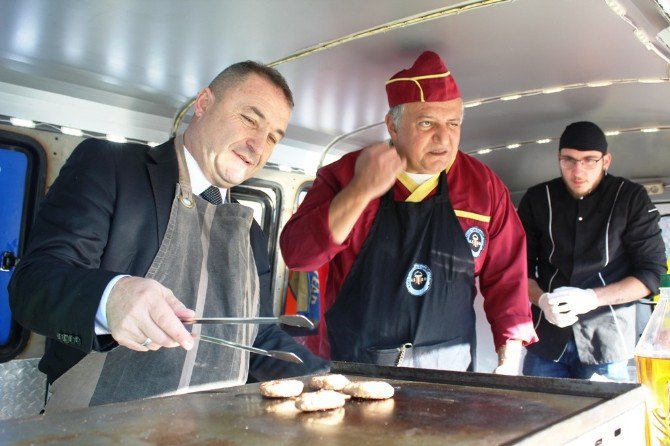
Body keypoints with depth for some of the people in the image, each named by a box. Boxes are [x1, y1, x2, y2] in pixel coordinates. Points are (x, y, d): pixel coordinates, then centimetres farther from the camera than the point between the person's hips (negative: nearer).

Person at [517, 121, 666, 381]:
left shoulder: (631, 199, 0)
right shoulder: (537, 199, 5)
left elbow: (652, 273, -1)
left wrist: (593, 298, -15)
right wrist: (542, 300, -15)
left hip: (607, 343, -1)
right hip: (547, 339, 2)